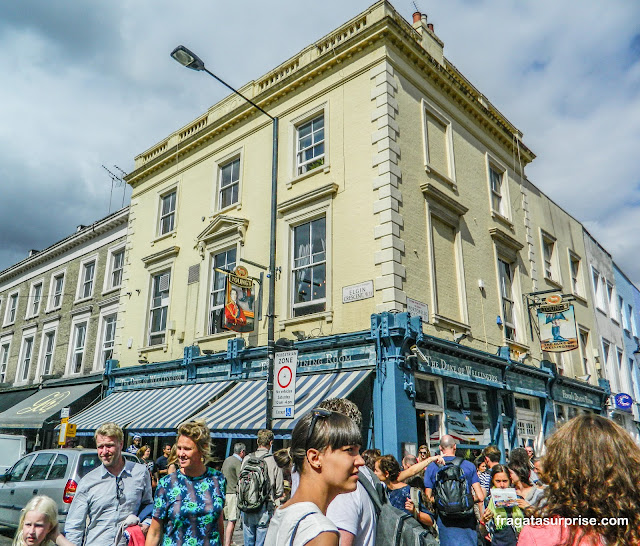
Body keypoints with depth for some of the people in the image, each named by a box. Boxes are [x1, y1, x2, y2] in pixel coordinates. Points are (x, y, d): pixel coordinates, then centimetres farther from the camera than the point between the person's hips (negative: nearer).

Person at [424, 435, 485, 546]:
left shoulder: (431, 467, -2)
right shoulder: (469, 466, 0)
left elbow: (428, 498, -2)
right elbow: (480, 497, -3)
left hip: (445, 519, 0)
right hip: (466, 518, 0)